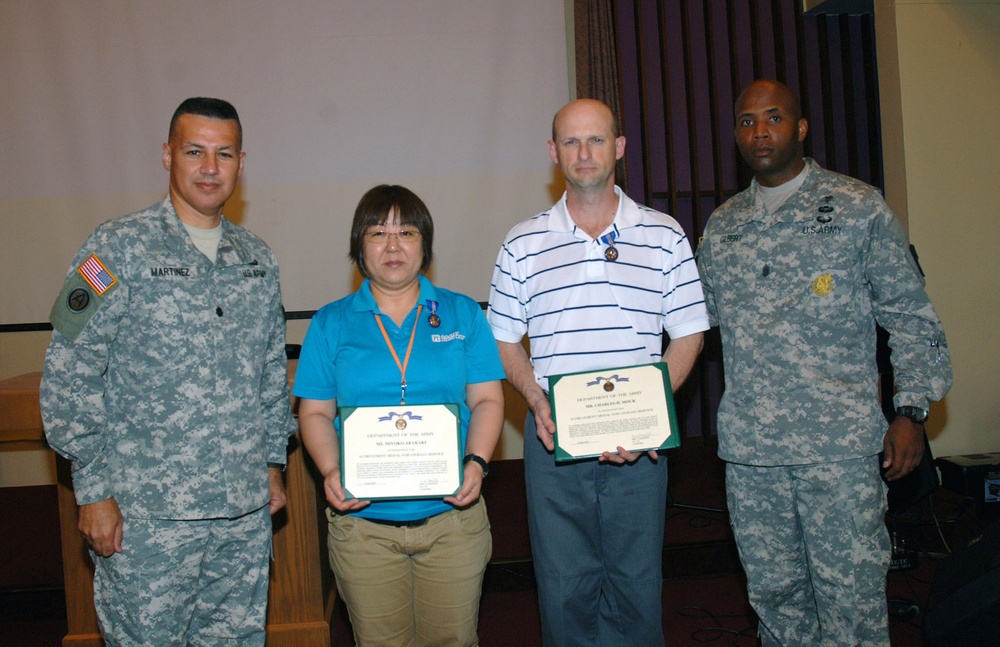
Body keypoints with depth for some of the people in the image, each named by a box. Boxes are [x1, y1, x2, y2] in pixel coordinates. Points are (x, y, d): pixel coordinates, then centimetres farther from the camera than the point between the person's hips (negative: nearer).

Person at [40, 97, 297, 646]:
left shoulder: (258, 259, 10)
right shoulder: (118, 248, -6)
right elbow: (68, 377, -8)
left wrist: (273, 462, 15)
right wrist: (93, 489, -10)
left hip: (246, 515, 5)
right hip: (146, 516, -4)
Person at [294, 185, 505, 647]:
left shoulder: (463, 314, 7)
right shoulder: (330, 324, 6)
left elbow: (487, 400, 3)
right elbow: (315, 412, 3)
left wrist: (476, 463, -14)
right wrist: (330, 472, -14)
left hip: (452, 515, 0)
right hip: (362, 523, 0)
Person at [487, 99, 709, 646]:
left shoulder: (664, 236, 5)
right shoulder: (523, 244, 6)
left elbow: (688, 336, 4)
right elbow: (505, 340, 10)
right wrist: (536, 401, -8)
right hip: (553, 437, 0)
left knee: (637, 585, 9)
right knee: (564, 588, 8)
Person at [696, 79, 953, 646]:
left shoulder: (859, 208, 2)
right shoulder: (721, 227, 13)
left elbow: (910, 316, 1)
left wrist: (912, 411, -6)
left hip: (838, 445, -3)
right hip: (748, 448, 4)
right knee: (775, 593, 12)